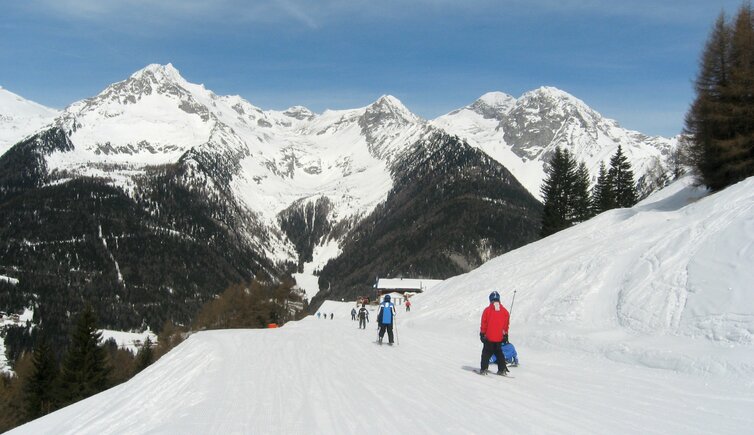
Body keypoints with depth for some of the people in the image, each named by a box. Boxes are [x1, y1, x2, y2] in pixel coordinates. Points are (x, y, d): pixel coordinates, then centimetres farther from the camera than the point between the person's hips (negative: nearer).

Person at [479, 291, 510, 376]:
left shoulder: (487, 310, -9)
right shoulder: (504, 311, 1)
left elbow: (483, 323, -4)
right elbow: (506, 324, 7)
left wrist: (482, 333, 5)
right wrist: (505, 335, 16)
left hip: (489, 337, -3)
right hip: (499, 337, 3)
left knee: (486, 353, 7)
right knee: (499, 353, 15)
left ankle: (484, 369, 0)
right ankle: (502, 369, 9)